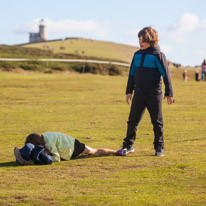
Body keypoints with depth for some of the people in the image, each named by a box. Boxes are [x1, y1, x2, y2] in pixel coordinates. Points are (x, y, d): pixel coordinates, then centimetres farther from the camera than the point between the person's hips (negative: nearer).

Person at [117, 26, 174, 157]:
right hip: (139, 94, 4)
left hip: (154, 94, -4)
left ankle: (159, 147, 15)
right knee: (133, 120, 3)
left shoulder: (157, 55, -7)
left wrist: (169, 94, -8)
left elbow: (166, 74, -6)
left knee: (157, 121, 5)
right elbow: (132, 74, 16)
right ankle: (128, 145, 12)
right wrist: (129, 91, 14)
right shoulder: (137, 55, 9)